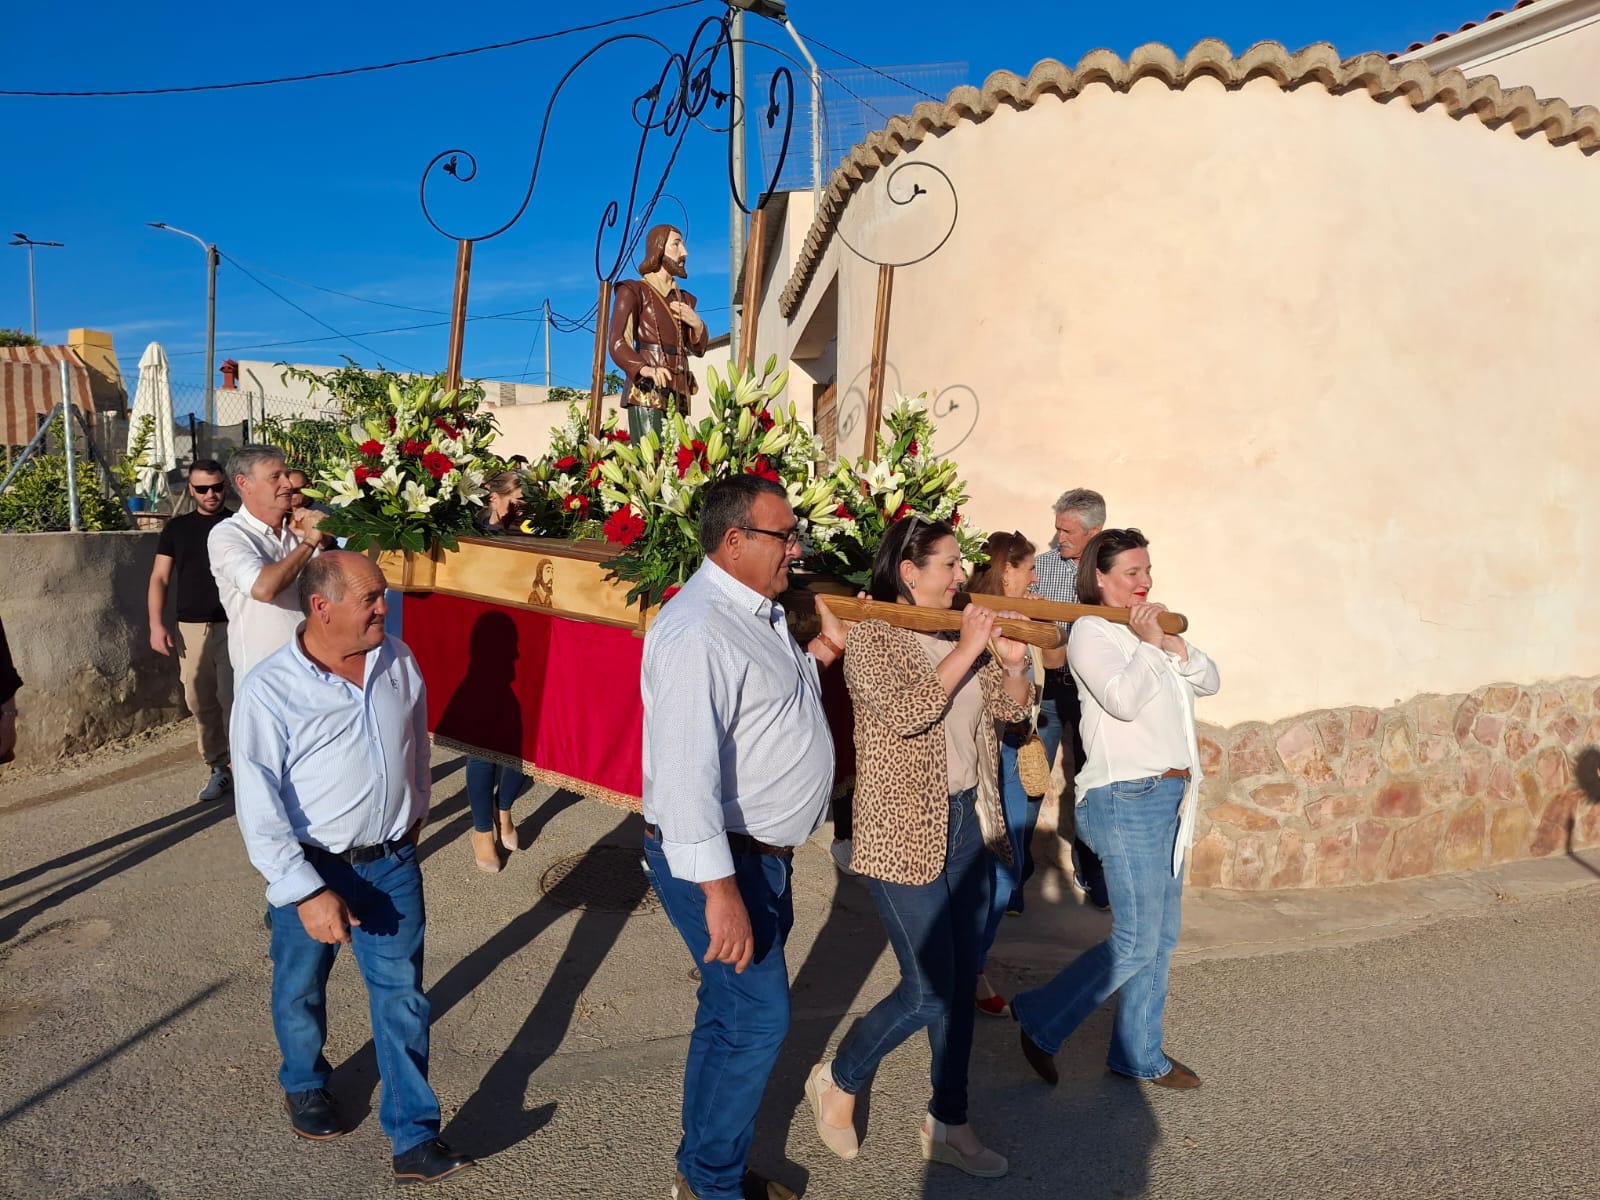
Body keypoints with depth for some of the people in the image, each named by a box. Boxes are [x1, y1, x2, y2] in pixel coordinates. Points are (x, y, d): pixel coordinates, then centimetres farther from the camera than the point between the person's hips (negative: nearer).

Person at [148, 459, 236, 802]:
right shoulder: (177, 528, 10)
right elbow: (159, 578, 10)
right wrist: (157, 625, -2)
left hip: (233, 626, -3)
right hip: (191, 627, 3)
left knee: (232, 700, -6)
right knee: (200, 702, 7)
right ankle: (218, 769, 17)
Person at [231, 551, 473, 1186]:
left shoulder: (398, 661, -5)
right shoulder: (269, 690, -18)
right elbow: (259, 805, -18)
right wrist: (306, 892, -23)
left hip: (392, 863, 2)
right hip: (312, 870, -2)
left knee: (401, 998, 4)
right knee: (300, 991, 20)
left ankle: (415, 1138, 14)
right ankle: (304, 1085, 48)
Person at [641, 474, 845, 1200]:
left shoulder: (758, 613, 9)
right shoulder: (698, 631, -23)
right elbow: (685, 770, -28)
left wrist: (816, 659, 8)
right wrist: (719, 890, -29)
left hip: (764, 853, 10)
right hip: (717, 860, -10)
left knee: (733, 1013, 19)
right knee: (758, 1017, -1)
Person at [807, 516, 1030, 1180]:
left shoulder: (955, 635, 9)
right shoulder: (871, 637, -11)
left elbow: (1011, 707, 12)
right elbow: (905, 711, -26)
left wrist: (1013, 665, -8)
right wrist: (967, 650, -22)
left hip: (964, 823, 7)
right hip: (904, 834, -7)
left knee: (960, 983, 12)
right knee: (927, 990, -4)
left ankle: (948, 1125, 28)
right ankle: (837, 1081, 22)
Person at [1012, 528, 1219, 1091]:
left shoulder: (1147, 625, 16)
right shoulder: (1091, 630, -8)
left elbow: (1208, 681, 12)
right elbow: (1123, 700, -22)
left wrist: (1175, 646, -4)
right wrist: (1147, 643, -12)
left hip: (1170, 795, 9)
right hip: (1127, 798, -9)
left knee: (1161, 937, 14)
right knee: (1135, 942, -7)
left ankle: (1139, 1054, 26)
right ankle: (1041, 1020, 10)